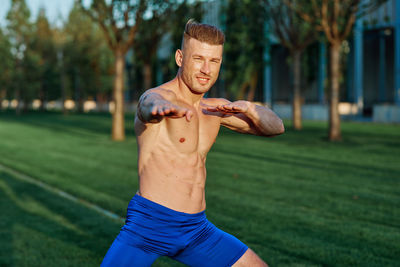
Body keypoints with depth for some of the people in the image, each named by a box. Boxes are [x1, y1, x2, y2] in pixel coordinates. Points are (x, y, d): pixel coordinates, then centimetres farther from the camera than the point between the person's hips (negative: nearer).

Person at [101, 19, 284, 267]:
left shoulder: (214, 108, 11)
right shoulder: (155, 96, -11)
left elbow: (275, 127, 8)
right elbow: (152, 105, -37)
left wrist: (250, 108, -15)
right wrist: (165, 108, -63)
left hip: (197, 228, 6)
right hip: (149, 225, -6)